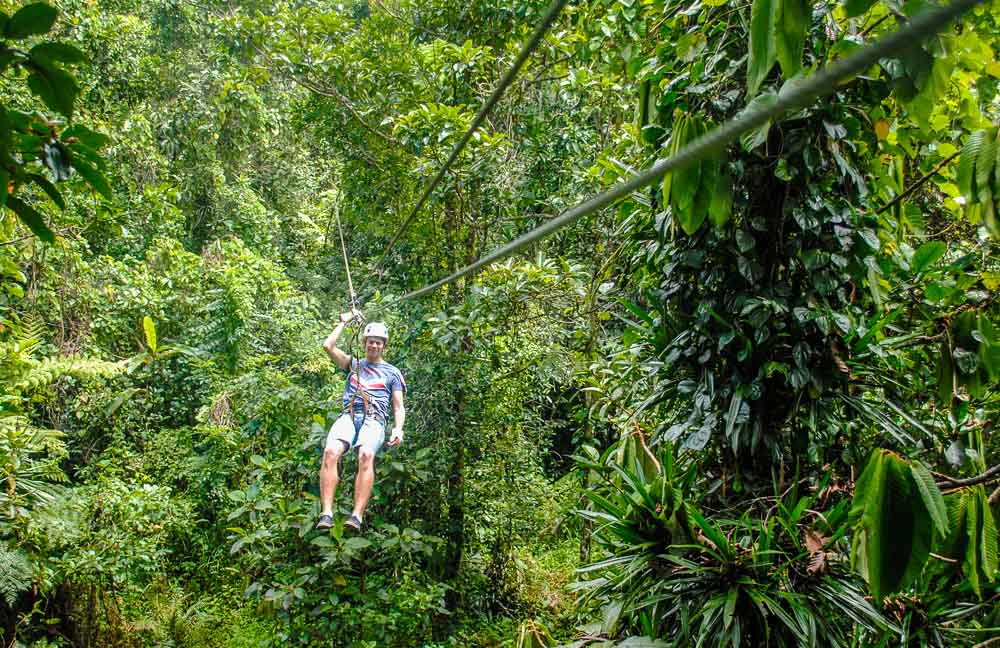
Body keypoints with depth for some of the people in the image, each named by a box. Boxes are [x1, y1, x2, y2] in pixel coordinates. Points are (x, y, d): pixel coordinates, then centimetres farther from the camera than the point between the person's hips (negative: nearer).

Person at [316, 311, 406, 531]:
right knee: (330, 451, -31)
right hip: (348, 416, 2)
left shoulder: (392, 372, 23)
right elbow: (328, 346, 17)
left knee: (366, 455, -35)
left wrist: (398, 429, -3)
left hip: (374, 420, -2)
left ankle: (357, 516, -43)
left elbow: (399, 407, 16)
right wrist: (344, 322, 25)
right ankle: (326, 514, -37)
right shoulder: (354, 364, 29)